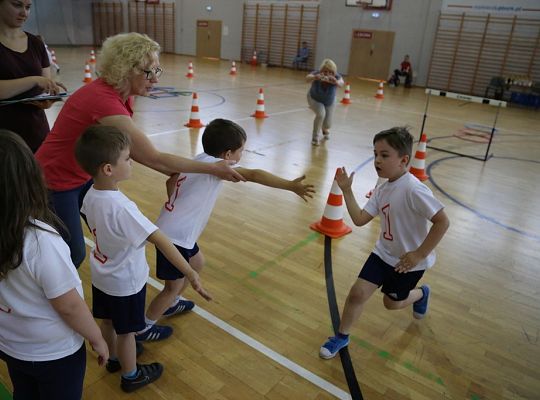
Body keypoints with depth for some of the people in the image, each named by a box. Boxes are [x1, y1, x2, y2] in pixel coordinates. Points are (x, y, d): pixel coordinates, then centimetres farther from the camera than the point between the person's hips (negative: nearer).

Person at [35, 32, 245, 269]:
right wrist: (213, 168, -29)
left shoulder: (122, 94, -7)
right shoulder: (103, 100, -34)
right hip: (56, 181, -7)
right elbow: (153, 158, -34)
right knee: (74, 254, 6)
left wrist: (172, 172, -14)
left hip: (86, 175, 8)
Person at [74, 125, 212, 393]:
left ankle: (115, 358, 52)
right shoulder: (122, 208, -36)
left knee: (108, 321, 27)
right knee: (126, 331, 14)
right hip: (126, 282, -7)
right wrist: (190, 274, -41)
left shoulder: (90, 195, -11)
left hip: (101, 276, 7)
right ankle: (131, 376, 37)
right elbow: (160, 241, -40)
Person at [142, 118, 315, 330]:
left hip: (177, 230, 10)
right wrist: (290, 185, -36)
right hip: (174, 236, -10)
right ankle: (143, 327, 26)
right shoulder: (215, 165, -20)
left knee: (197, 263, 29)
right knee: (173, 287, 6)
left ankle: (170, 303, 46)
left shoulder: (199, 160, 6)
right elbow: (254, 175, -31)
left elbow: (171, 181, 18)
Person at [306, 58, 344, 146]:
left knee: (327, 125, 1)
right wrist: (314, 77, -74)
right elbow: (307, 78, -52)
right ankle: (315, 137, -6)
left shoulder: (335, 77, -31)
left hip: (329, 102, 2)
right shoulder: (317, 74, -33)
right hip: (314, 99, -2)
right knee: (321, 114, -28)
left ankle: (325, 130, 42)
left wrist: (336, 82, -74)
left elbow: (341, 83, -51)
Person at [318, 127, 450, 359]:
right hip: (384, 253, 5)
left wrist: (420, 254, -25)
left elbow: (442, 222, -28)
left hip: (409, 261, -5)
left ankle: (421, 294, 50)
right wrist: (346, 190, -11)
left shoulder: (413, 189, -28)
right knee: (358, 293, -3)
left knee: (392, 303, 16)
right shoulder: (382, 189, -4)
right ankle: (341, 337, 20)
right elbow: (360, 219, -5)